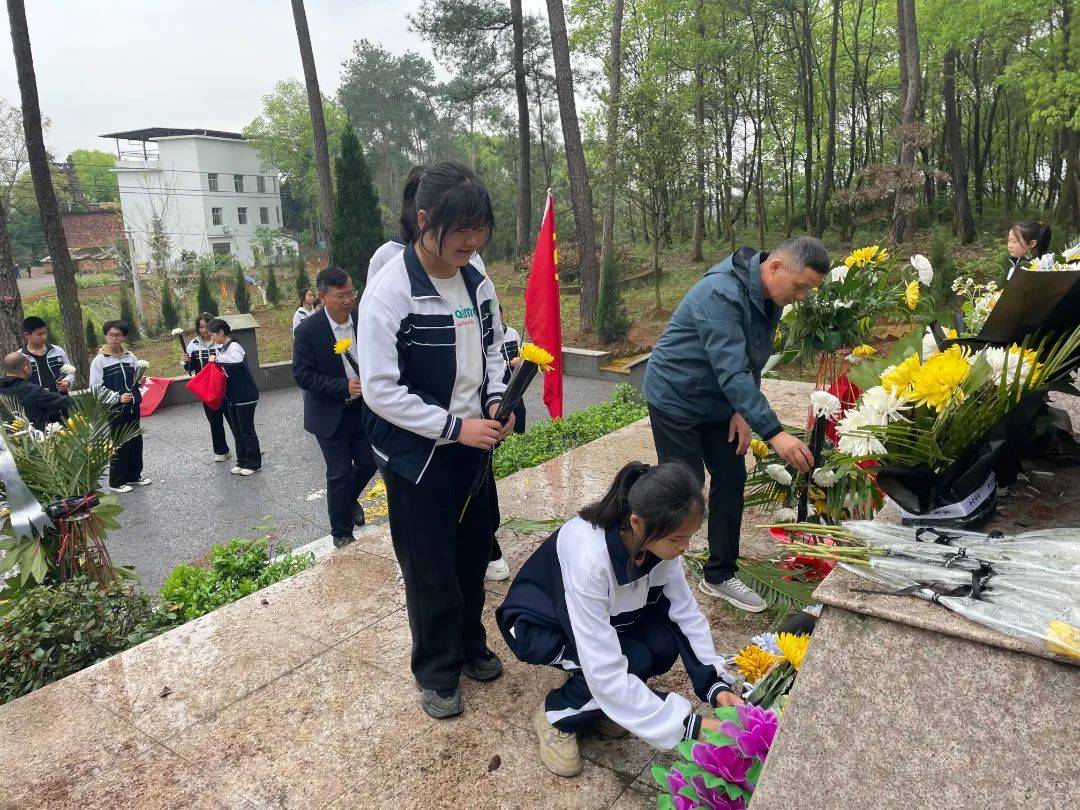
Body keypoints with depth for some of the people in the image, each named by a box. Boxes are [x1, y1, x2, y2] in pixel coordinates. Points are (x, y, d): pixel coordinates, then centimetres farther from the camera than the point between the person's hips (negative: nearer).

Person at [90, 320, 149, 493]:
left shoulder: (131, 357, 6)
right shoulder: (99, 361, -7)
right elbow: (96, 388, -10)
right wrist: (118, 397, -20)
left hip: (132, 407, 5)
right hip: (114, 410, -5)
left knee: (136, 441, 11)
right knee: (119, 445, -1)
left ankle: (134, 476, 27)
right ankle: (116, 482, 11)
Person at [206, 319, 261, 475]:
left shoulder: (234, 347, -17)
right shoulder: (220, 349, 9)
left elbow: (237, 361, -40)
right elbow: (222, 370, 15)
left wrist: (217, 359, -29)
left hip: (245, 396, -9)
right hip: (232, 397, 9)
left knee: (247, 430, 0)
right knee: (236, 431, 15)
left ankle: (254, 464, 10)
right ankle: (242, 461, 25)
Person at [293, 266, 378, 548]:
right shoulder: (307, 331, -17)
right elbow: (302, 376, -16)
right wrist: (344, 387, -26)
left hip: (363, 408, 4)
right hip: (331, 415, -4)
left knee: (368, 463, 13)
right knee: (339, 475, 4)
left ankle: (349, 501, 45)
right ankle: (341, 533, 24)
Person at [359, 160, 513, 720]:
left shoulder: (477, 282, -1)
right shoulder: (390, 291, -20)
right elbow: (380, 390, -21)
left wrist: (496, 400, -5)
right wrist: (454, 426, -21)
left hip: (473, 444, 6)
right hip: (417, 453, -6)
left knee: (473, 553, 18)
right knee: (430, 568, 8)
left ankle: (471, 645, 41)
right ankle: (437, 671, 30)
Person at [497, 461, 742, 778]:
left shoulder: (658, 539, -22)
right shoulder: (588, 557, -41)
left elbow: (686, 612, -12)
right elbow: (604, 672, -39)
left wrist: (715, 684, -23)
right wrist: (686, 725, -35)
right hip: (540, 625, -6)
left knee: (665, 643, -20)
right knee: (634, 661, -27)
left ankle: (603, 704, 7)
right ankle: (557, 715, 0)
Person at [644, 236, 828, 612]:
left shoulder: (770, 298, -1)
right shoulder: (721, 294, -30)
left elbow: (752, 363, 7)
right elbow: (733, 371, -37)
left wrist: (743, 412, -8)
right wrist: (774, 433, -40)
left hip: (718, 401, 8)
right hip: (676, 399, -8)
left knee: (731, 479, 7)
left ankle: (720, 575, 20)